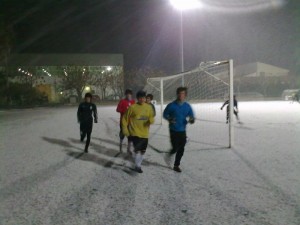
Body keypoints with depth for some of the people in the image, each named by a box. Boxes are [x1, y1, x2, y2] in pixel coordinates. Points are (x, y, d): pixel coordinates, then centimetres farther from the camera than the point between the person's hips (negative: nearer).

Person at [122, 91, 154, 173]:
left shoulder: (149, 107, 3)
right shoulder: (132, 107, -9)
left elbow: (152, 118, 12)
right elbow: (125, 118, -2)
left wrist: (151, 120, -12)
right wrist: (125, 130, -6)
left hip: (145, 133, 5)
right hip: (135, 132, -5)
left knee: (143, 151, 14)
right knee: (137, 150, -15)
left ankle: (138, 164, 35)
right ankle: (138, 166, 5)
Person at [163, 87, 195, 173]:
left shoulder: (187, 106, 1)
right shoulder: (172, 105, -9)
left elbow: (191, 116, 6)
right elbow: (165, 114, 2)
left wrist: (192, 119, -17)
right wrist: (169, 119, -18)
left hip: (182, 131, 3)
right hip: (173, 130, -3)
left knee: (181, 149, 7)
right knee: (175, 148, -7)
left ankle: (176, 165, 26)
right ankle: (170, 154, 30)